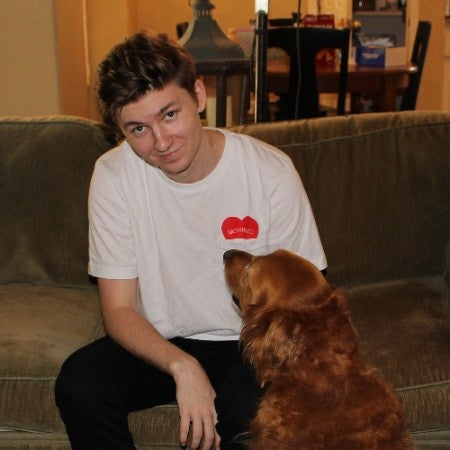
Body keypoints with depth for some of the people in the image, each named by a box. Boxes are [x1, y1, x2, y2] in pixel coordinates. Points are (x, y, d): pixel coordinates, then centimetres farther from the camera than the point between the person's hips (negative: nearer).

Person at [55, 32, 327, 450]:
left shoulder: (271, 172, -16)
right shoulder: (113, 175, -12)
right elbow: (118, 309, -11)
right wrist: (181, 366, -29)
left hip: (246, 344, -1)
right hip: (157, 340, 2)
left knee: (251, 408, -33)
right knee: (78, 382, -26)